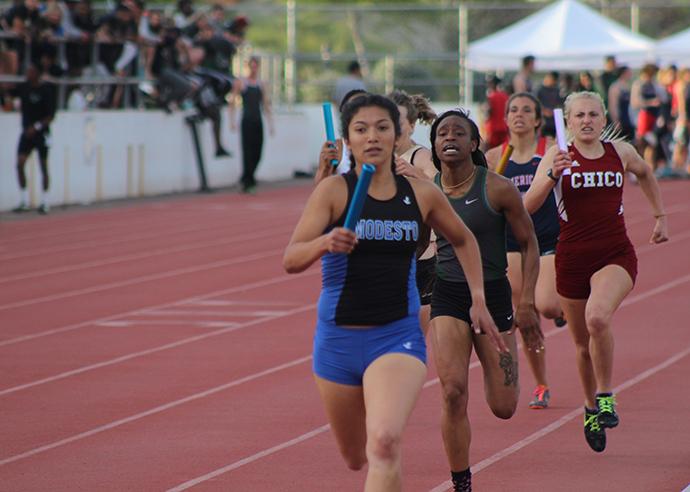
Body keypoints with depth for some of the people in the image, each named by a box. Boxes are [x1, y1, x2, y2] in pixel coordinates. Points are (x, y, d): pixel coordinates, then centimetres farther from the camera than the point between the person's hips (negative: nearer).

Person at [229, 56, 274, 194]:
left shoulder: (261, 84, 11)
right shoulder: (241, 83, 0)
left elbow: (266, 105, 15)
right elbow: (232, 102, -1)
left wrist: (270, 123, 10)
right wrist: (232, 121, -9)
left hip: (258, 121, 4)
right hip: (247, 121, -4)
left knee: (257, 152, 2)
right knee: (247, 151, -8)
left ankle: (246, 179, 17)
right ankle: (248, 182, -5)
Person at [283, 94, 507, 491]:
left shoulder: (422, 194, 0)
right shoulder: (334, 191, -7)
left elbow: (464, 240, 21)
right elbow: (291, 260, -17)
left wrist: (478, 298, 12)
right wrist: (323, 243, -37)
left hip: (398, 336, -1)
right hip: (338, 339, 1)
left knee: (385, 444, -26)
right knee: (356, 458, 17)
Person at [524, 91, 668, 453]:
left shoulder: (621, 152, 5)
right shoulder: (557, 156, -2)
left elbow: (645, 174, 28)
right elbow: (528, 206, -13)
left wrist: (660, 216, 30)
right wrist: (552, 175, -27)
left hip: (616, 255, -1)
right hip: (572, 257, 1)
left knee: (598, 317, -29)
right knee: (583, 344, 11)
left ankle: (605, 395, -11)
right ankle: (592, 409, 35)